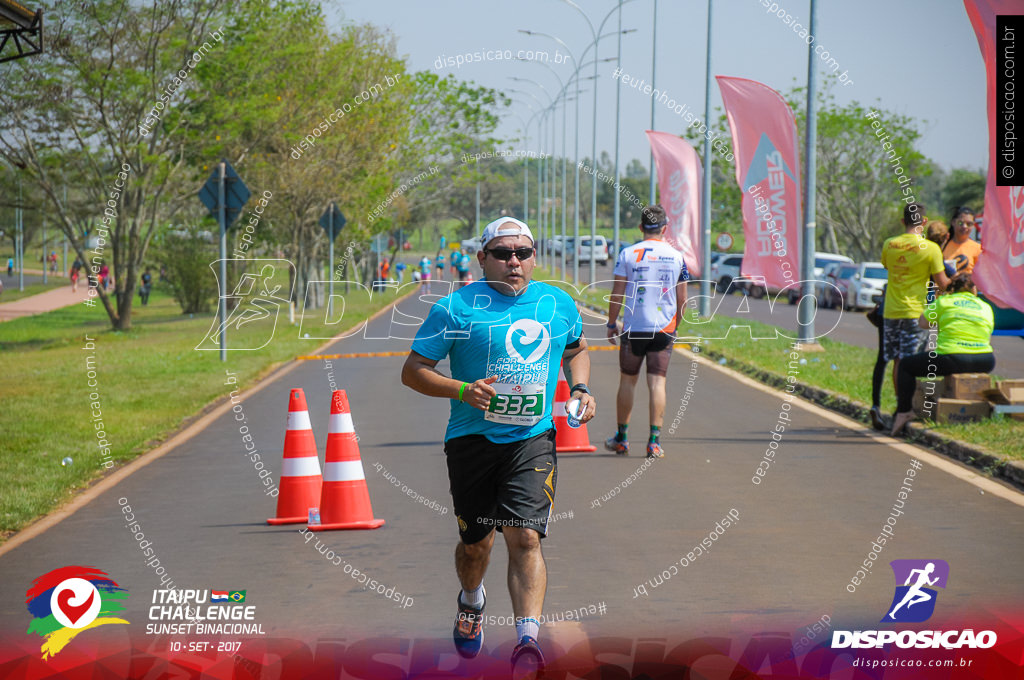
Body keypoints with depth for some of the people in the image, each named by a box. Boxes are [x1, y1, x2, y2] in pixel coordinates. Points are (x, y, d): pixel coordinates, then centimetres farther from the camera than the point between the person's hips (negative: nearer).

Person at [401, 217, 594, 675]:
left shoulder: (559, 304, 6)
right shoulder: (457, 307, -6)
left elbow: (576, 349, 27)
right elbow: (413, 370, -5)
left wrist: (580, 389, 8)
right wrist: (461, 390, -20)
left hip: (532, 441, 1)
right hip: (472, 441, -1)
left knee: (525, 538, -15)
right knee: (476, 542, 13)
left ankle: (528, 639, -20)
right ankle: (471, 602, 46)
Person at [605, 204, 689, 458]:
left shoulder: (628, 254, -4)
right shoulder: (676, 256, 2)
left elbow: (617, 295, -3)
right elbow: (682, 299, 7)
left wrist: (611, 325, 7)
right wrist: (675, 325, 21)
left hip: (634, 328, -1)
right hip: (664, 328, 1)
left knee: (627, 380, 11)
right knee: (657, 382, 2)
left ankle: (621, 439, 19)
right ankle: (654, 441, -5)